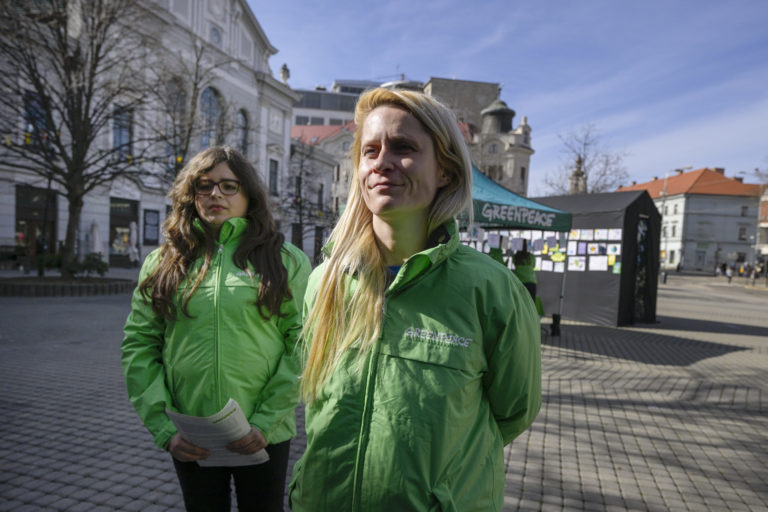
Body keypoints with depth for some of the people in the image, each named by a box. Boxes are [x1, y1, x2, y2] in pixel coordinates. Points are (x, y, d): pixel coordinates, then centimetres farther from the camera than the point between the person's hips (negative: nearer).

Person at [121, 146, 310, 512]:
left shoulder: (287, 261, -3)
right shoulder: (161, 262, 4)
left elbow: (302, 346, -8)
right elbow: (138, 348, 2)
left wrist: (266, 423, -13)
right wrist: (165, 428, -6)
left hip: (263, 435, -1)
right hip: (189, 440, 2)